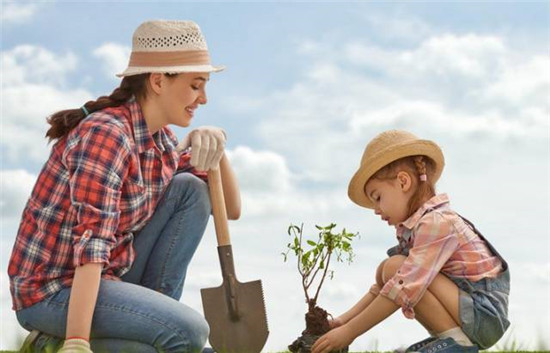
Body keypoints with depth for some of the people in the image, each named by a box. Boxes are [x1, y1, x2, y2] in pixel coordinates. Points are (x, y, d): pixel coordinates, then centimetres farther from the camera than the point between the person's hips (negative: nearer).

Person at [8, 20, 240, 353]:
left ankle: (154, 312, 0)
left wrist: (216, 146, -8)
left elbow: (231, 207, 11)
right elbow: (91, 241, -29)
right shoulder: (107, 134, -21)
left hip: (108, 275, 9)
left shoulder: (160, 139, 6)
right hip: (53, 290, -9)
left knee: (190, 189, 1)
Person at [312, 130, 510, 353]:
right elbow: (384, 286, 14)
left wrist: (349, 331, -23)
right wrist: (345, 320, 3)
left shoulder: (437, 223, -20)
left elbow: (405, 288, -26)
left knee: (395, 267, -19)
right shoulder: (412, 228, 11)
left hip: (485, 313, -10)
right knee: (385, 271, 8)